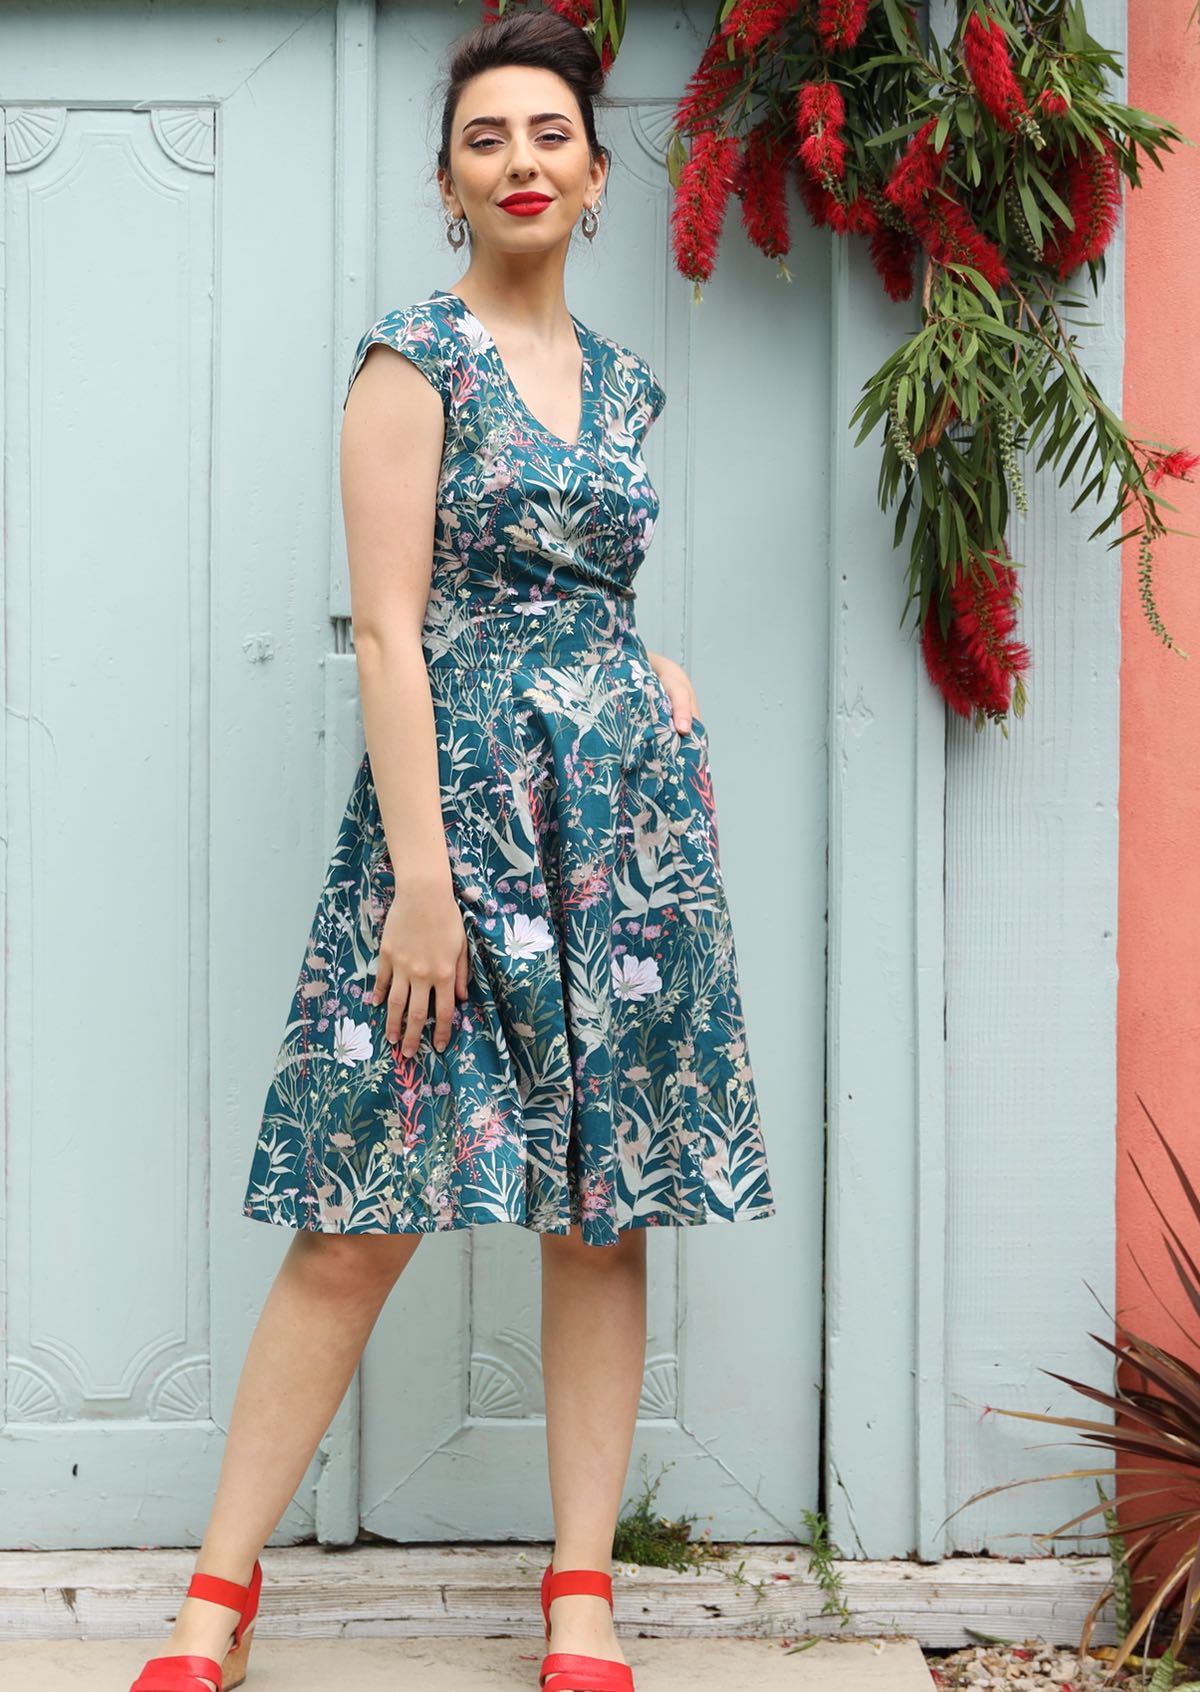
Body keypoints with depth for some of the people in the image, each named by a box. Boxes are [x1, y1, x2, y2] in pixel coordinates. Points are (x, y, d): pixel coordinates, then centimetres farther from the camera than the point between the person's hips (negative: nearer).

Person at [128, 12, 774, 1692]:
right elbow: (391, 627, -11)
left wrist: (657, 683, 5)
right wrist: (419, 873, -18)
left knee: (607, 1208, 5)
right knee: (367, 1218, -4)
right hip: (461, 795, -6)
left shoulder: (620, 379, 14)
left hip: (627, 811, 6)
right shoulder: (416, 356, -4)